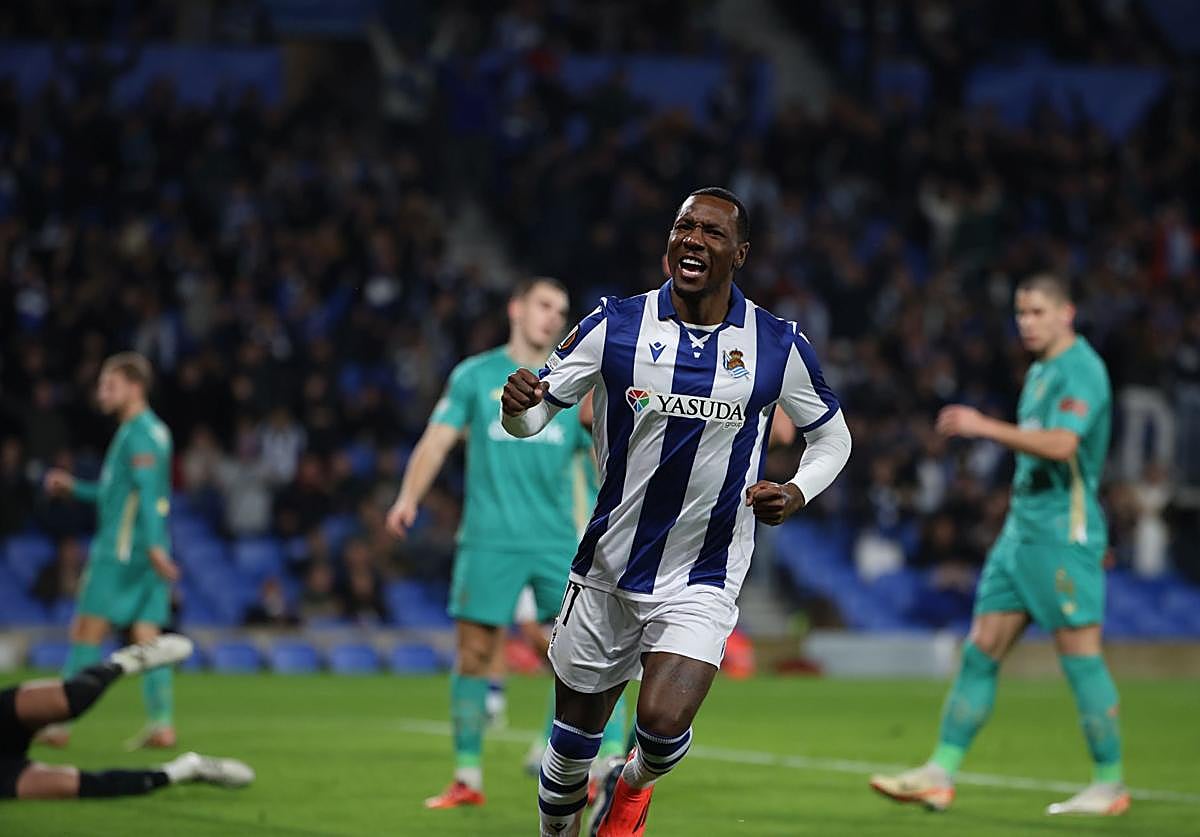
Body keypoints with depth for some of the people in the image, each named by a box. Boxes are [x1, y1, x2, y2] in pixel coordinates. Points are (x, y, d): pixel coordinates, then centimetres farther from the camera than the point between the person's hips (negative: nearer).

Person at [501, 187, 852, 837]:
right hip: (606, 572, 1)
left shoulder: (778, 346, -4)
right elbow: (536, 413, -2)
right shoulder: (615, 325, -5)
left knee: (663, 724, -21)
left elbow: (832, 436, 10)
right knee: (573, 742, 10)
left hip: (702, 583, -1)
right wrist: (519, 405, -26)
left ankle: (638, 781, 15)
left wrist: (796, 493, -9)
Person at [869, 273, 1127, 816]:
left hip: (1063, 531, -9)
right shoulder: (1038, 374, 18)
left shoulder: (1081, 369, -11)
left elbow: (1061, 444, -26)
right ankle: (939, 775, 4)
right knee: (980, 651, 4)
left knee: (1081, 656, -6)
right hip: (1022, 527, 9)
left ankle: (1109, 786, 3)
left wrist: (985, 427, -27)